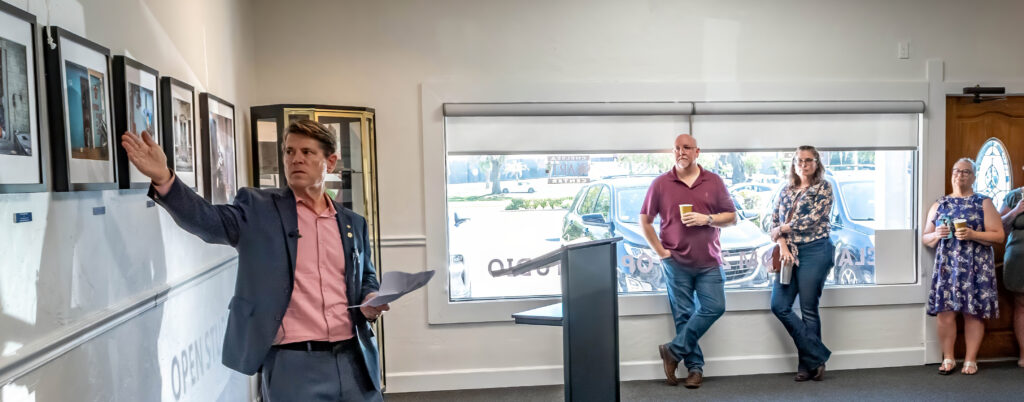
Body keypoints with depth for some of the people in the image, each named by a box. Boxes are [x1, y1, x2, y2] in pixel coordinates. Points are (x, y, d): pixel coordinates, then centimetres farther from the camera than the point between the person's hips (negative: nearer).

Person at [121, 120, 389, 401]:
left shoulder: (353, 223, 11)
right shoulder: (258, 208, 2)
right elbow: (209, 220, -13)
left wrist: (371, 303, -2)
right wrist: (164, 179, -29)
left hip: (352, 361, 3)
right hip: (294, 363, -3)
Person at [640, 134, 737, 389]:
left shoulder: (714, 182, 3)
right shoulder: (661, 184, -1)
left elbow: (731, 217, 5)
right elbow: (644, 221, 4)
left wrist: (707, 219, -13)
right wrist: (660, 251, -3)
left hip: (709, 262, 2)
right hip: (676, 262, -1)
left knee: (714, 307, -6)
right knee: (684, 315, 3)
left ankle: (674, 351, 8)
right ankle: (695, 366, 17)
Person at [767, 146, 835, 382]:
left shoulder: (823, 188, 1)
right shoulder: (786, 191, 15)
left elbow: (812, 219, -12)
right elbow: (775, 221, 8)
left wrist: (783, 229, -5)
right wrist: (783, 246, -8)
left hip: (815, 251, -5)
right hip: (789, 252, 5)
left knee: (809, 309, -1)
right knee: (779, 305, -3)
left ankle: (809, 364, 13)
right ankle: (817, 355, 8)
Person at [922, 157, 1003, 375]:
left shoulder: (984, 203, 5)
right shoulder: (939, 204, 13)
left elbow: (999, 235, -2)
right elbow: (925, 237, 14)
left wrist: (972, 235, -16)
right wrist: (936, 235, -7)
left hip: (975, 268, -2)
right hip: (946, 266, 2)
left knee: (973, 313, 1)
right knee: (945, 312, -2)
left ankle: (971, 360, 12)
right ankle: (948, 359, 10)